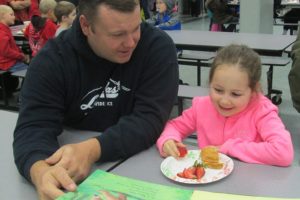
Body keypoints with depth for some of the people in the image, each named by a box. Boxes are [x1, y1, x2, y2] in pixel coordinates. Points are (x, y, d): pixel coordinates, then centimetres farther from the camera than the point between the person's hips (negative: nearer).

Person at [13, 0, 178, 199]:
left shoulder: (158, 47, -13)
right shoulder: (52, 59, -10)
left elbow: (150, 118, -18)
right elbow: (34, 126, -17)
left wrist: (92, 149, -33)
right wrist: (40, 170, -38)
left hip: (140, 163, -1)